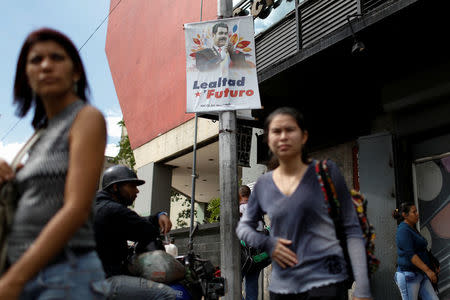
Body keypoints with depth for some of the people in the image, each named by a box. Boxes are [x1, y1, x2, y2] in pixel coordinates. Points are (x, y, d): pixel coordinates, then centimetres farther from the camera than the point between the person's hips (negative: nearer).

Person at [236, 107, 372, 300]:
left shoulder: (326, 172, -2)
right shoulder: (263, 185, 6)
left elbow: (352, 230, -2)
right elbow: (243, 226, 18)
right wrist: (266, 243, -4)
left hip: (325, 279, -3)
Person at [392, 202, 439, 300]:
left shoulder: (413, 229, 16)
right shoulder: (403, 230, -13)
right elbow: (409, 254, -22)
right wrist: (427, 270, -25)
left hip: (420, 274, 9)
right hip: (408, 275, -9)